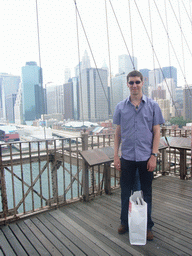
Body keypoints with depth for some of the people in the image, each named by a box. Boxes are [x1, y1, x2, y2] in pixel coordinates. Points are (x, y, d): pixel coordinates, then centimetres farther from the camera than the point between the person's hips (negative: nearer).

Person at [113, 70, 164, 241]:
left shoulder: (152, 106, 0)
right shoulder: (121, 107, 4)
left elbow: (156, 132, 0)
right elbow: (118, 132, 7)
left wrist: (154, 155, -7)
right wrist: (116, 155, 2)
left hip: (146, 158, -1)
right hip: (127, 157, 1)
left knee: (146, 193, 11)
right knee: (125, 192, 12)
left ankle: (147, 226, 29)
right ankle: (125, 223, 32)